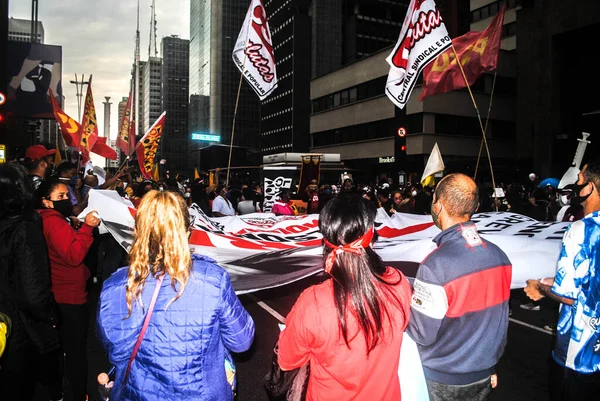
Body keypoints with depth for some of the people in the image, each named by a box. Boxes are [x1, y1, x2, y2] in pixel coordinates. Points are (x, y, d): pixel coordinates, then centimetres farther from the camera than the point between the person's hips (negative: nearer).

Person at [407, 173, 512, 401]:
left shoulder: (436, 265, -30)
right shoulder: (499, 256, -8)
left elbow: (422, 334, -22)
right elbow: (498, 321, 4)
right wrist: (489, 361, 18)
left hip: (442, 382, -5)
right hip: (484, 375, 5)